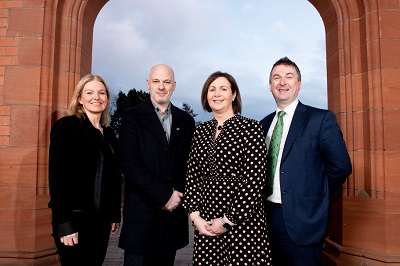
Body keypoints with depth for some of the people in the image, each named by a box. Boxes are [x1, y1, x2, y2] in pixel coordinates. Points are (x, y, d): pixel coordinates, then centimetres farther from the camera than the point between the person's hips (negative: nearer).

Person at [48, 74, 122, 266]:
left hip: (101, 219, 6)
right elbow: (57, 175, -13)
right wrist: (63, 223, -17)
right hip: (74, 218, -6)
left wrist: (115, 215, 11)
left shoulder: (109, 134, 11)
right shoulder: (66, 126, -7)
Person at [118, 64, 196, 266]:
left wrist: (178, 193, -9)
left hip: (173, 211, 3)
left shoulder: (186, 121, 10)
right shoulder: (132, 116, -1)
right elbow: (129, 165, -11)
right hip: (141, 212, -3)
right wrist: (165, 195, -13)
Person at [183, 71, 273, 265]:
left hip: (242, 222, -4)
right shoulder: (201, 130, 8)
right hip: (205, 222, 4)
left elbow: (255, 180, -11)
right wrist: (195, 215, -2)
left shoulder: (251, 128, -7)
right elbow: (192, 175, 9)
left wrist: (228, 220, -11)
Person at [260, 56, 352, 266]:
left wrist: (314, 194, -1)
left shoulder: (321, 118, -6)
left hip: (301, 221, -5)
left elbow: (341, 166, -10)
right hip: (267, 216, 5)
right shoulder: (264, 124, 10)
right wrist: (265, 197, 4)